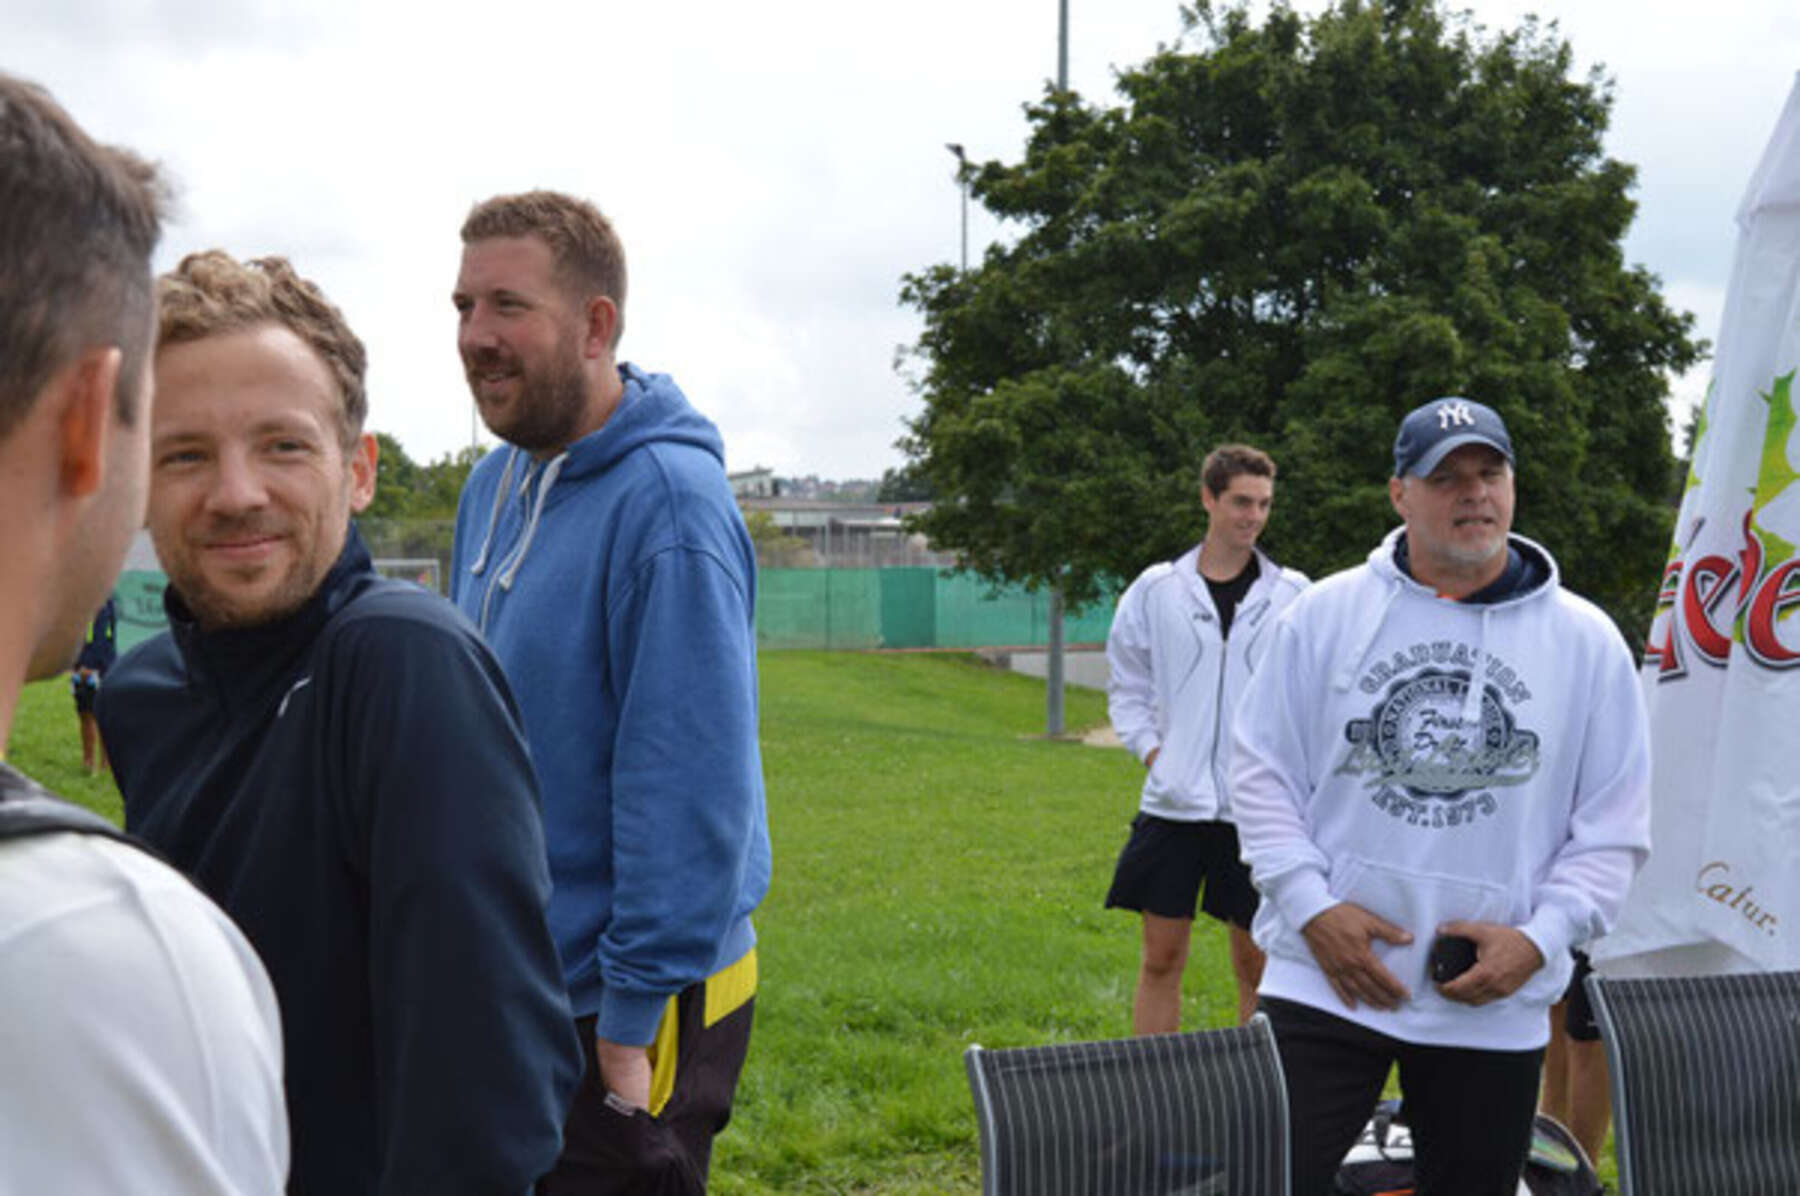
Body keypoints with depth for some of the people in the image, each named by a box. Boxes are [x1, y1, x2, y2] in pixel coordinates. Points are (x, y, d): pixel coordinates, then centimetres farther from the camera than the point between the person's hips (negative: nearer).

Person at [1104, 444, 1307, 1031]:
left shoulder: (1292, 595, 2)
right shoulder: (1156, 589, 4)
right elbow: (1127, 685, 14)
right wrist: (1149, 748, 2)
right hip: (1173, 801, 1)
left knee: (1257, 962, 7)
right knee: (1162, 957, 5)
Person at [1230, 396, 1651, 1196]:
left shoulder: (1587, 640, 3)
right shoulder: (1325, 613, 2)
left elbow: (1613, 827, 5)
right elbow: (1262, 772, 4)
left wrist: (1541, 938, -8)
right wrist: (1313, 907, -8)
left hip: (1496, 1009, 1)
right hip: (1324, 982, -1)